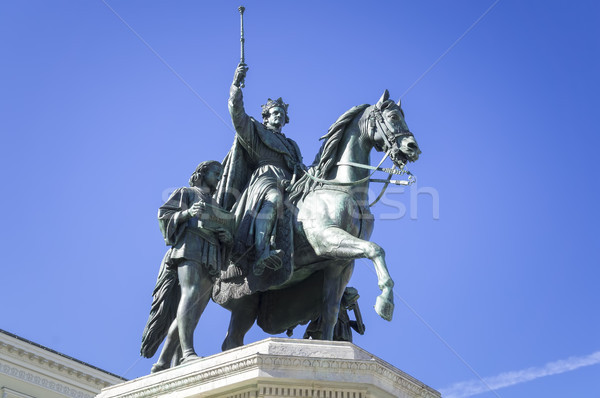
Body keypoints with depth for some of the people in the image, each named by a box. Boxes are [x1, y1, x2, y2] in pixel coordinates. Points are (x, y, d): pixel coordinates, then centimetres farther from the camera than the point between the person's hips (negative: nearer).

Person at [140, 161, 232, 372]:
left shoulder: (218, 207, 36)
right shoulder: (186, 193, 21)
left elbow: (226, 243, 28)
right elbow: (164, 215, 5)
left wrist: (227, 237, 4)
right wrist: (187, 213, -13)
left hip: (211, 263, 6)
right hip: (189, 249, -6)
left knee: (188, 316, -6)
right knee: (191, 293, -30)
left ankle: (162, 365, -7)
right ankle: (188, 352, -46)